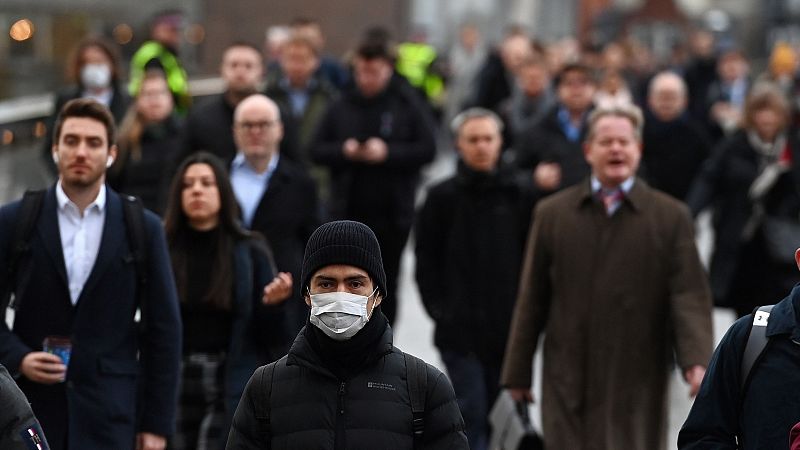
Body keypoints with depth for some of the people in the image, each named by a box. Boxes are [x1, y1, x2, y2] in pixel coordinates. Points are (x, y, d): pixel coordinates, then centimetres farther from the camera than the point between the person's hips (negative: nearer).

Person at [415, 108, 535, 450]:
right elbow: (426, 261, 3)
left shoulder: (520, 195, 3)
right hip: (460, 330, -2)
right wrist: (439, 308, -3)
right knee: (471, 412, -6)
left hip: (508, 328, 2)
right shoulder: (442, 197, 0)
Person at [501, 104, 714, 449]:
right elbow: (531, 300, 9)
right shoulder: (552, 213, 8)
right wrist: (518, 373, 8)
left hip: (638, 386, -1)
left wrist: (696, 362, -19)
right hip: (569, 382, 1)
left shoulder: (671, 217, 4)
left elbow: (689, 296, -4)